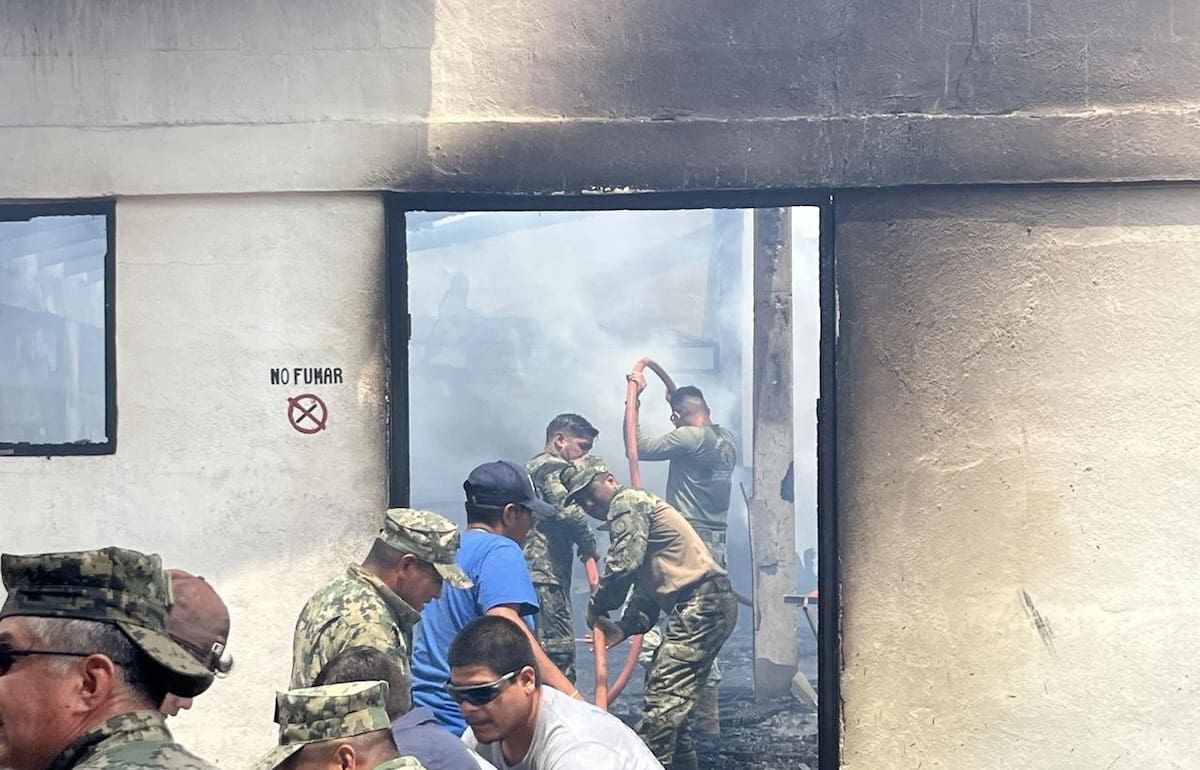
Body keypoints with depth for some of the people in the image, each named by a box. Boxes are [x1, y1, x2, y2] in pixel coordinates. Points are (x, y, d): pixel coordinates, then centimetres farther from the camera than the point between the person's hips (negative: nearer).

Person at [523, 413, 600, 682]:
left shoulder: (530, 468, 25)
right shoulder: (554, 467, -6)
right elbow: (569, 511, -21)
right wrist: (589, 544, -6)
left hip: (526, 574, 10)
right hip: (546, 574, -10)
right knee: (559, 655, -12)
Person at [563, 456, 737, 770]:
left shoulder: (628, 502, -4)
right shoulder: (637, 510, 25)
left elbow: (623, 565, -17)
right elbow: (647, 589, 25)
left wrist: (596, 607, -3)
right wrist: (625, 627, 12)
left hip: (701, 603, -11)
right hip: (710, 605, 11)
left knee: (664, 693, -14)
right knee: (674, 696, 14)